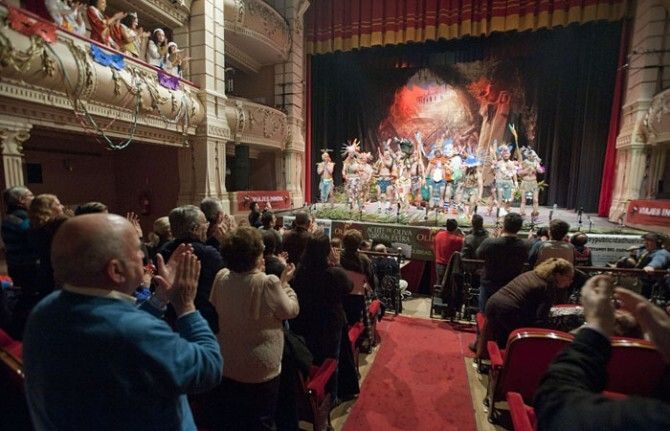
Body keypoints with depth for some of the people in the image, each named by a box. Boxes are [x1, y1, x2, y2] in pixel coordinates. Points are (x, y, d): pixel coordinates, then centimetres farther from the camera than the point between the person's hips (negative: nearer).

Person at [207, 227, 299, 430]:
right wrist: (285, 282, -2)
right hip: (260, 370, -5)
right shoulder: (269, 283, -27)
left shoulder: (221, 278, -13)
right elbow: (291, 310, -13)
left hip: (226, 365, 5)